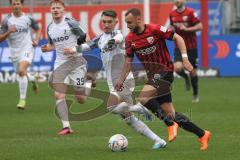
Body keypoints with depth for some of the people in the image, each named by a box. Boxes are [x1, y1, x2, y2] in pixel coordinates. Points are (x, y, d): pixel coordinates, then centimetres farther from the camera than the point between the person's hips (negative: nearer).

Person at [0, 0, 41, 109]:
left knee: (22, 70, -25)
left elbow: (37, 29, 17)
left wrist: (36, 40, -2)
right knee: (21, 74, 16)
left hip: (27, 48, -3)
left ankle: (22, 99, -19)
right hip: (14, 51, 3)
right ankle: (33, 80, 53)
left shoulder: (28, 18, -2)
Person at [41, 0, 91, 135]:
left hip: (76, 61, -4)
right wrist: (46, 48, 2)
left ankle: (89, 86, 36)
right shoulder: (50, 28, 8)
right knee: (59, 95, -13)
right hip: (60, 63, 4)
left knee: (81, 100, 0)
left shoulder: (71, 23, -9)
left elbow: (85, 39, -5)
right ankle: (66, 126, -10)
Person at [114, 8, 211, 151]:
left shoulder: (155, 30, -13)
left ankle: (171, 124, -17)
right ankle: (202, 135, 13)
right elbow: (129, 60, 15)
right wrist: (121, 80, 9)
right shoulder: (130, 39, 5)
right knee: (170, 114, 4)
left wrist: (185, 58, -17)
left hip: (165, 71, -7)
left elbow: (178, 38, -8)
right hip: (153, 75, 7)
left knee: (143, 97, -28)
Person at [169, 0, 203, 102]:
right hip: (179, 47, 3)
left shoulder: (190, 12, -10)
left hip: (191, 47, -3)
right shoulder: (172, 14, 4)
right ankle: (185, 78, 14)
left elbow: (200, 26, -12)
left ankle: (195, 94, 24)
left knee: (193, 72, 5)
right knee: (177, 68, -21)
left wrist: (186, 29, -22)